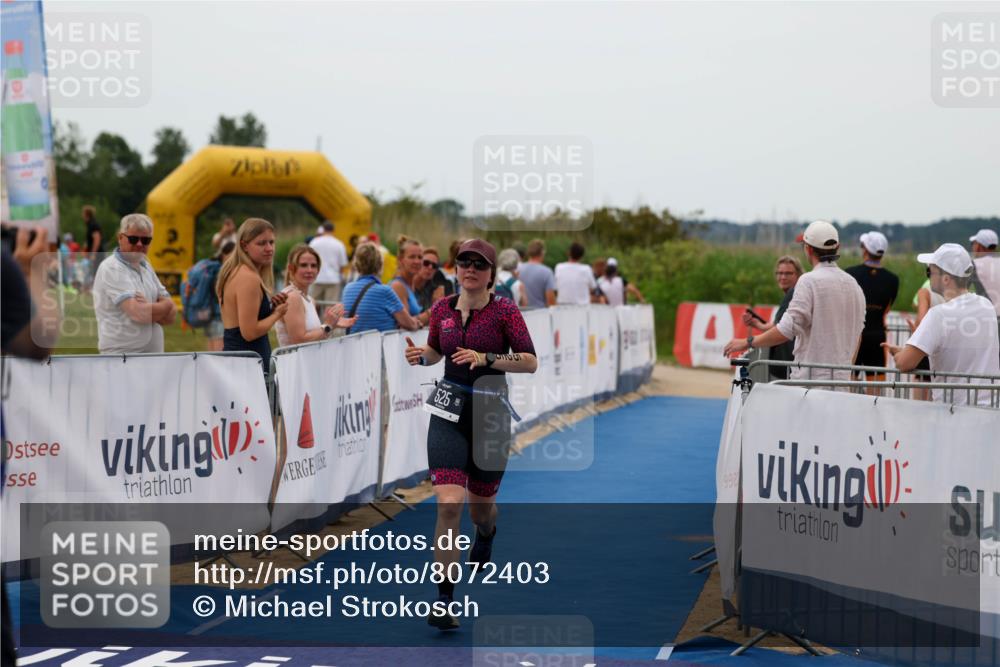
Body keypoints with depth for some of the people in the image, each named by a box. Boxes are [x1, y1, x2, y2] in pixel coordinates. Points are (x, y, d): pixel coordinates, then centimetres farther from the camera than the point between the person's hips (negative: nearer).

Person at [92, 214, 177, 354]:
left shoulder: (145, 266, 15)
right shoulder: (111, 269, -10)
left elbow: (171, 314, 8)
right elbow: (140, 313, -21)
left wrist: (149, 307, -14)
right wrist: (165, 305, -1)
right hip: (122, 357, -8)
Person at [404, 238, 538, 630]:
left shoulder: (504, 311, -6)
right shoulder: (441, 310, 5)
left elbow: (530, 362, -10)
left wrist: (487, 358, -22)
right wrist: (419, 356, 0)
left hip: (490, 415, -1)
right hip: (448, 417, 1)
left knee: (481, 508, 14)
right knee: (449, 505, -15)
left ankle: (486, 532, 55)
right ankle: (444, 601, -12)